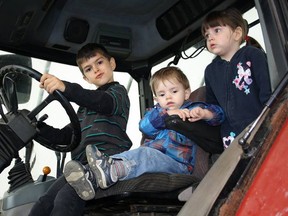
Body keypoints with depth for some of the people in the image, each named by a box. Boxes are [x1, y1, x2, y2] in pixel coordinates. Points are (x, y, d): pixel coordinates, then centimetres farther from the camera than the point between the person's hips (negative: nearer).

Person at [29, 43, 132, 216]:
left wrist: (66, 88, -33)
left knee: (66, 199, -31)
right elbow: (65, 136, 34)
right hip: (82, 164, 7)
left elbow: (105, 103, -17)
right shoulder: (86, 104, 32)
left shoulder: (118, 91, 10)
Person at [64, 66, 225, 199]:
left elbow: (217, 114, 4)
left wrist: (203, 113, -19)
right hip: (149, 156, 5)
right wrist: (167, 113, -13)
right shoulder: (156, 112, 28)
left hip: (177, 165, -4)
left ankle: (111, 171, -61)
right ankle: (90, 176, -49)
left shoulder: (192, 109, 19)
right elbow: (145, 126, 4)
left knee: (146, 154, -35)